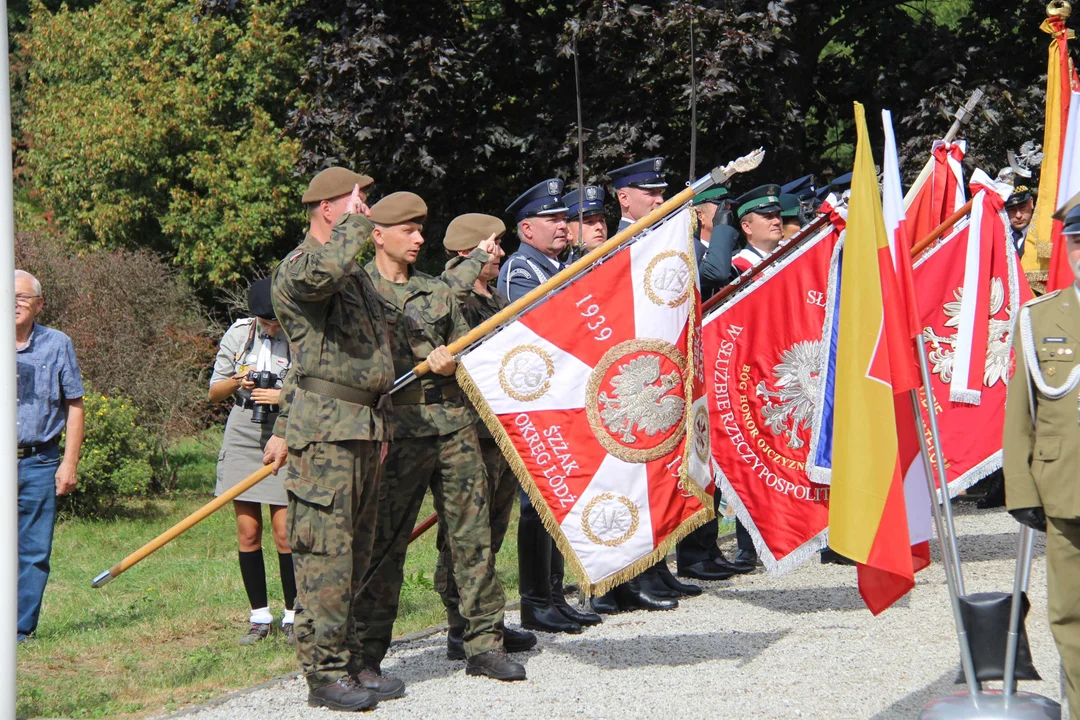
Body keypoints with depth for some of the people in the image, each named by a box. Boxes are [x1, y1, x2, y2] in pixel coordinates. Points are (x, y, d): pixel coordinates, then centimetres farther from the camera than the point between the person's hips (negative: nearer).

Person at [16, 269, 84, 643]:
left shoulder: (57, 345, 6)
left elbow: (74, 406, 8)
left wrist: (70, 463, 2)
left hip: (39, 462, 1)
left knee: (34, 552, 1)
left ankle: (20, 629, 7)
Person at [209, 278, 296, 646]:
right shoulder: (238, 334, 5)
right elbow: (213, 392, 10)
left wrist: (284, 397, -19)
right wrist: (237, 382, -11)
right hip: (242, 439, 3)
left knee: (284, 533, -7)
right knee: (248, 532, 3)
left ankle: (293, 616, 4)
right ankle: (259, 616, 12)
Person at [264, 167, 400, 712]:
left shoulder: (357, 273, 21)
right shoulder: (298, 267, -9)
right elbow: (323, 272, -36)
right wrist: (356, 222, -18)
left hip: (364, 431, 9)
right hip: (325, 433, -9)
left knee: (354, 554, 12)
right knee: (325, 557, -7)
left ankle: (350, 661, 19)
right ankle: (325, 673, -5)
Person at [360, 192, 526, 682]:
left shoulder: (437, 292, 18)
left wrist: (453, 364, -2)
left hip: (455, 426, 5)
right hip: (396, 433, -5)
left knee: (473, 534, 2)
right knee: (383, 544, -2)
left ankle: (484, 642, 7)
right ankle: (366, 654, 7)